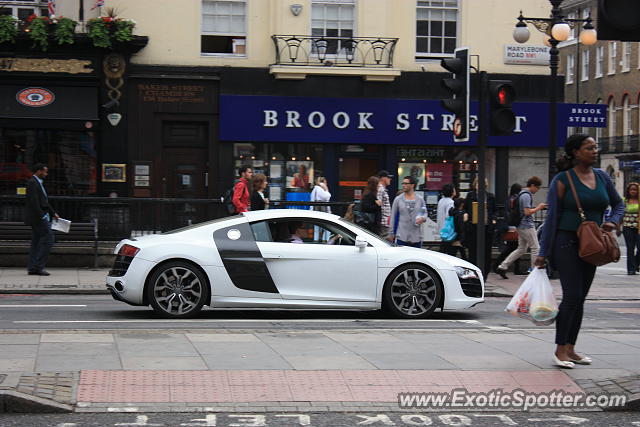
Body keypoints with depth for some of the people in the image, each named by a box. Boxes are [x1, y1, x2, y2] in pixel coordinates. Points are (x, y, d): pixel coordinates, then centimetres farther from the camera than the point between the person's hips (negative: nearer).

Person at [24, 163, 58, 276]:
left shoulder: (38, 183, 20)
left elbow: (44, 202, 24)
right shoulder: (32, 183, -12)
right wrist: (40, 215, -22)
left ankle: (32, 268, 10)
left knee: (36, 242, 9)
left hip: (42, 217, 10)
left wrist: (53, 213, 20)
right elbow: (34, 202, -20)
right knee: (48, 239, -12)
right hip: (38, 217, -10)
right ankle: (38, 266, -12)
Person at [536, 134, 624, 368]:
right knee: (572, 295, -13)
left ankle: (570, 349, 15)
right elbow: (552, 216, -7)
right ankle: (560, 350, -5)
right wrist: (544, 252, -9)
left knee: (579, 298, 8)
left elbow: (618, 204, 21)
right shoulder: (563, 180, -7)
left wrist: (612, 221, -2)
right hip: (566, 242, -6)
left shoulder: (601, 176, 10)